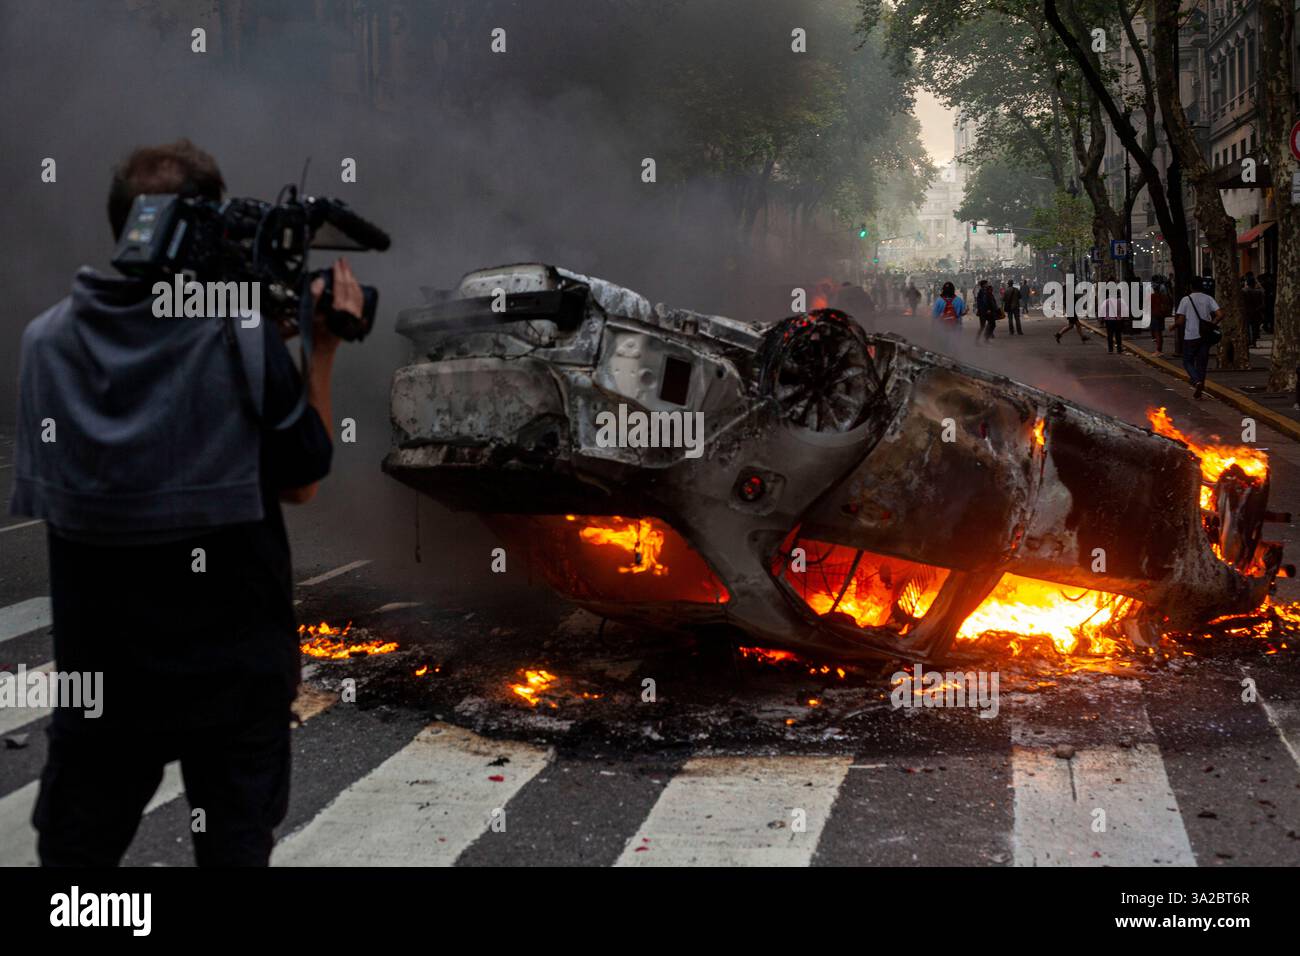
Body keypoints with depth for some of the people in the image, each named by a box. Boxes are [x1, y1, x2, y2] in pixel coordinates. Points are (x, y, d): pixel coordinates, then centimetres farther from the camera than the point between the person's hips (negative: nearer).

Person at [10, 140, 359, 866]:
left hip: (101, 662, 2)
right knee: (237, 847, 15)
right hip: (235, 664, -2)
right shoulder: (245, 338, -14)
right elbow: (300, 481, -3)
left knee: (75, 849, 17)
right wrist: (323, 351, 5)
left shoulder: (46, 340, -5)